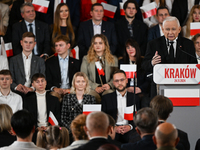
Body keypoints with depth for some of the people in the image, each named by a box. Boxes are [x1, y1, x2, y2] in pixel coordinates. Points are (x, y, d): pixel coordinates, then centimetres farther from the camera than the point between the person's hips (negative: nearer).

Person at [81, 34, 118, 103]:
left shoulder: (113, 59, 20)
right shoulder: (86, 59, 17)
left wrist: (109, 85, -11)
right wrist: (95, 87, -9)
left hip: (107, 89, 1)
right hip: (92, 89, -1)